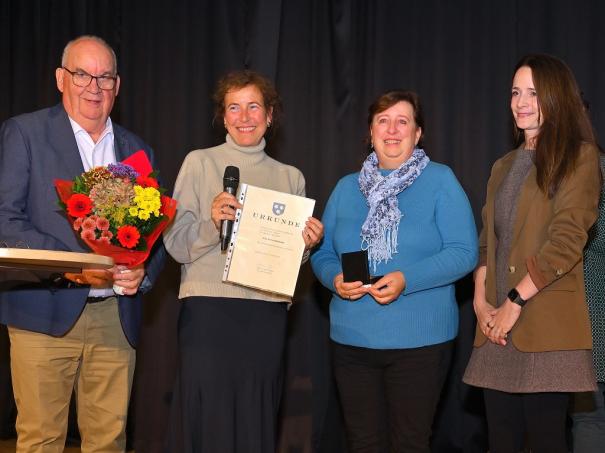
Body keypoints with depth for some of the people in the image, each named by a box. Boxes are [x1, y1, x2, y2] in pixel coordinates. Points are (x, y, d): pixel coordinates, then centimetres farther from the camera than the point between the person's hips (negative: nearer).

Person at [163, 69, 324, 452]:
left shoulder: (290, 177, 14)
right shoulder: (199, 163, 5)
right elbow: (176, 244, -2)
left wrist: (308, 242, -2)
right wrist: (212, 222, -19)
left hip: (267, 313, 3)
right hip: (209, 309, -3)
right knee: (207, 421, -4)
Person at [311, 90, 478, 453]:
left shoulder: (440, 181, -1)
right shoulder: (347, 188, 12)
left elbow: (464, 252, -9)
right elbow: (323, 254, 13)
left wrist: (406, 280, -21)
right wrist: (336, 279, -10)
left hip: (419, 340, -4)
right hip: (352, 340, 4)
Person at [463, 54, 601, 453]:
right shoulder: (504, 167, 20)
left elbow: (567, 241, -11)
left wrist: (515, 301, -12)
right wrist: (481, 301, 1)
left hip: (547, 326, -6)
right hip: (498, 327, 6)